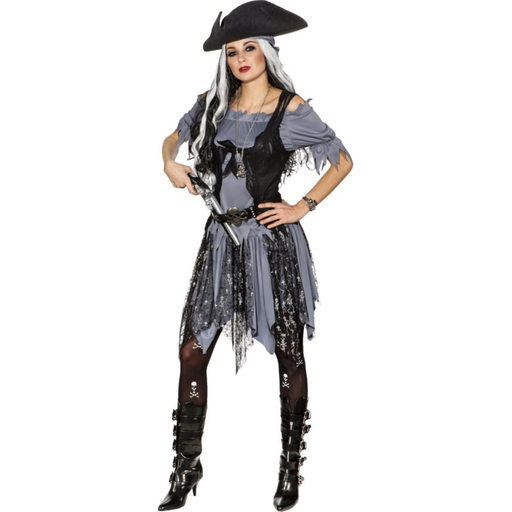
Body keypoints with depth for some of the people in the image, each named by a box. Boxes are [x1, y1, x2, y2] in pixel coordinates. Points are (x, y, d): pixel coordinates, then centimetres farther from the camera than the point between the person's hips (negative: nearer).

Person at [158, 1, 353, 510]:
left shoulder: (291, 109, -5)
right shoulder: (213, 101, 8)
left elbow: (343, 161, 1)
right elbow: (175, 136, 24)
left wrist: (302, 207, -6)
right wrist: (170, 162, 2)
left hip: (272, 240, -4)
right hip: (221, 239, 4)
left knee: (287, 354, 6)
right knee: (192, 352, 2)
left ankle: (291, 466, 22)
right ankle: (187, 466, 17)